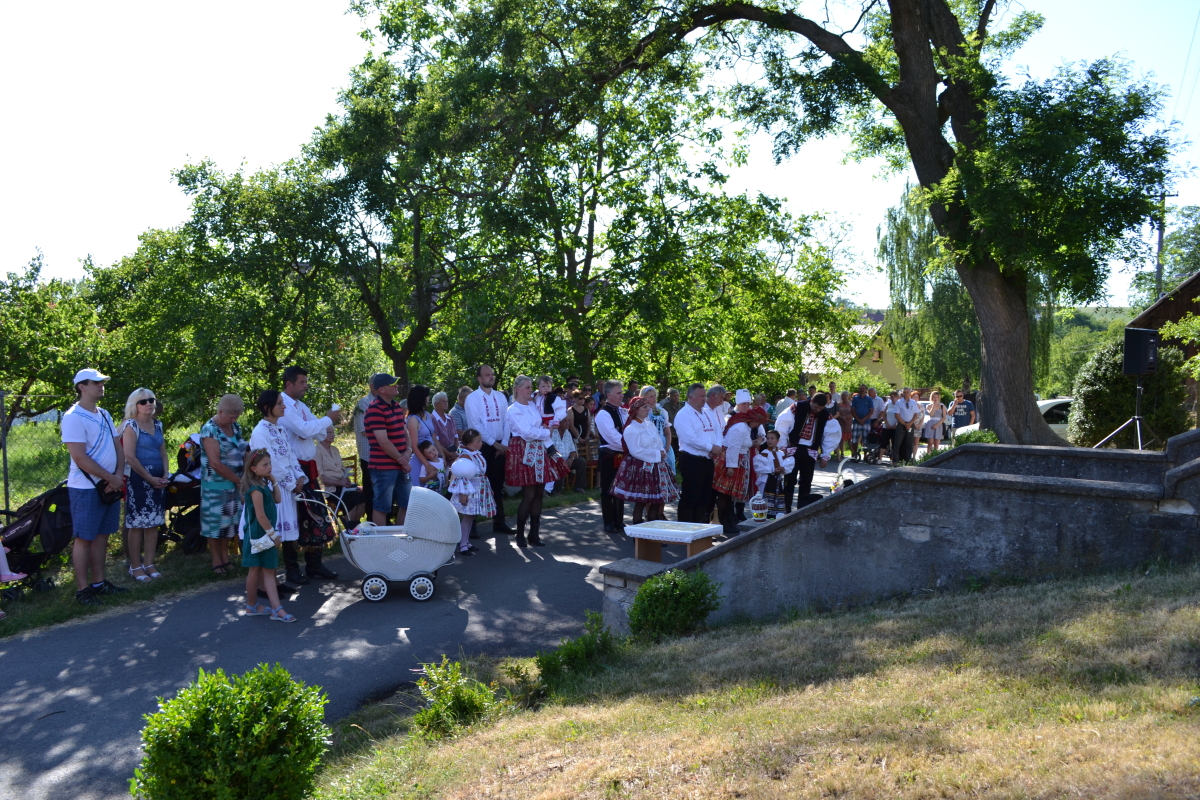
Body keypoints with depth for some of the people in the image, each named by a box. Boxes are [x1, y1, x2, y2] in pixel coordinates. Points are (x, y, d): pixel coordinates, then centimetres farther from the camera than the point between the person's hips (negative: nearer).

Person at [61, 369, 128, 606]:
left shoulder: (104, 415, 13)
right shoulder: (74, 417, -14)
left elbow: (118, 446, 12)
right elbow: (80, 457, -20)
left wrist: (119, 475, -5)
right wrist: (111, 478, -15)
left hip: (110, 486, 8)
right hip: (86, 488, -8)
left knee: (102, 535, 12)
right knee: (84, 538, -1)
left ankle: (98, 582, 21)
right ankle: (82, 589, 5)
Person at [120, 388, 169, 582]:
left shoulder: (157, 425, 12)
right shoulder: (131, 425, -8)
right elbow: (130, 457, -15)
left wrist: (165, 475, 0)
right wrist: (149, 478, -13)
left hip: (158, 480, 7)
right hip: (138, 479, -7)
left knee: (154, 523, 8)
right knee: (137, 524, -2)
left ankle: (149, 563, 16)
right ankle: (135, 566, 6)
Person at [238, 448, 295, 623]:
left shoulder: (264, 485, 9)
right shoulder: (256, 488, -20)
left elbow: (278, 500, 12)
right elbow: (260, 516, -23)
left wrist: (274, 482, 4)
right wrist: (273, 534, -17)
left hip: (265, 534, 9)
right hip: (258, 535, -9)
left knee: (267, 571, 6)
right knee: (255, 570, 5)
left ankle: (277, 609, 6)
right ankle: (251, 606, 20)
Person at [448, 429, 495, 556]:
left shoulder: (477, 454, 9)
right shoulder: (465, 456, -20)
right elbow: (462, 475, -23)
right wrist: (463, 493, -25)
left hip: (478, 491, 9)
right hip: (469, 490, -9)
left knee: (471, 516, 15)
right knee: (466, 517, -4)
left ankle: (466, 542, 25)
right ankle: (462, 545, 2)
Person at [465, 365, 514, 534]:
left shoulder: (501, 397, 9)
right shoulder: (472, 398, -5)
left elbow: (506, 421, 7)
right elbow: (475, 425, -12)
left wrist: (503, 444, -4)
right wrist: (493, 443, -15)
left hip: (500, 447, 4)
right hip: (481, 446, -4)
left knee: (498, 484, 10)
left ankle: (499, 522, 18)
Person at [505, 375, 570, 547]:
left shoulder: (534, 406, 13)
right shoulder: (514, 410, -8)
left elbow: (543, 425, 10)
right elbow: (527, 433, -16)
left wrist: (549, 447, -4)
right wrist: (547, 432, -3)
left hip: (539, 451, 7)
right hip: (524, 453, -7)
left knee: (539, 494, 6)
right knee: (528, 495, -7)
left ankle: (534, 534, 14)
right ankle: (520, 534, 8)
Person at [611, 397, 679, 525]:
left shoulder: (649, 423, 12)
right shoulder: (631, 429, -13)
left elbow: (658, 442, 19)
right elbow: (636, 451, -21)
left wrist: (662, 452, -2)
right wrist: (657, 454, -17)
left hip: (656, 466, 8)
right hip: (641, 467, -8)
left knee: (656, 499, 9)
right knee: (641, 500, -2)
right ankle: (637, 523, 9)